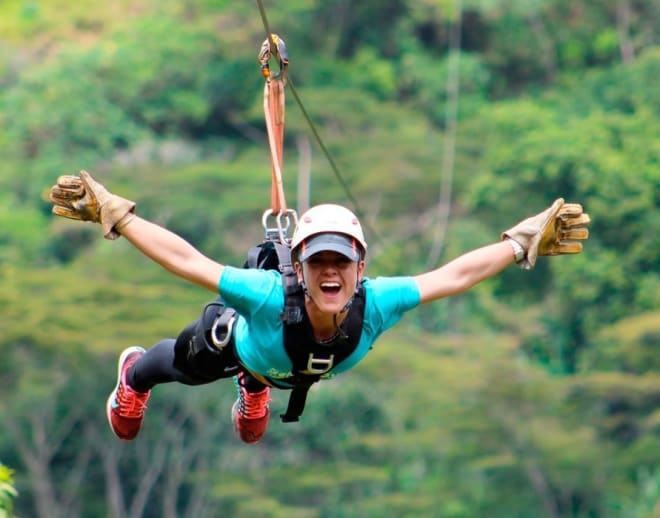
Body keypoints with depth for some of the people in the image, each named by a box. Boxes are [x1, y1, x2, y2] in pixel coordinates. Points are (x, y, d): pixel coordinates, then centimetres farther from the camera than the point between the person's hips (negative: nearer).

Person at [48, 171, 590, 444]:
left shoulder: (377, 305, -46)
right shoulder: (270, 296, -53)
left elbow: (453, 275, -37)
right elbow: (186, 259, -49)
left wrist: (524, 242, -36)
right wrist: (113, 214, -50)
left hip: (293, 367, 2)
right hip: (237, 338, -2)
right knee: (181, 365, 35)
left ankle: (254, 385, 80)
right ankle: (133, 374, 71)